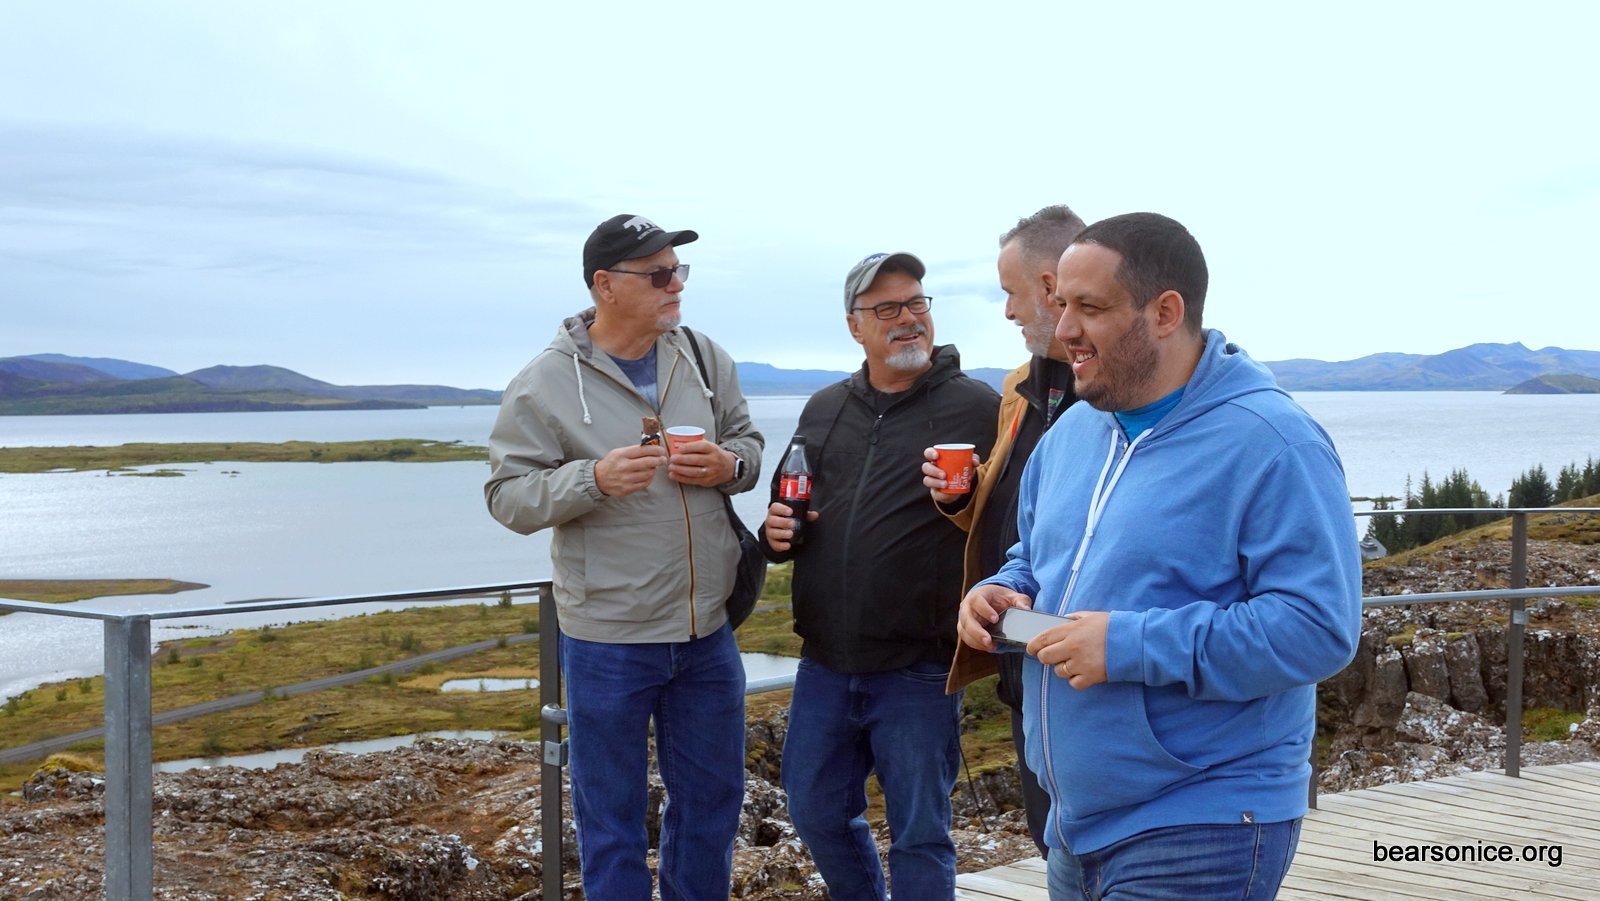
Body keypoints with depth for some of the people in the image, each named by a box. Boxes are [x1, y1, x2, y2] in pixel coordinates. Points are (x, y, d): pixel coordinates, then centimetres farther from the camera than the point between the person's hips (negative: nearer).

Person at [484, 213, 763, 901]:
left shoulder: (704, 357, 3)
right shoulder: (544, 385, -10)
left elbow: (748, 440, 13)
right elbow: (508, 496, -9)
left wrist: (730, 465, -10)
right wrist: (594, 479, -25)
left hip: (708, 630, 4)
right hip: (608, 643, -4)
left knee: (712, 802, 18)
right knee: (611, 819, 9)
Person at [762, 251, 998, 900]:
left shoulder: (978, 407, -7)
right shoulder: (823, 410, 10)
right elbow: (788, 512, 20)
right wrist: (775, 532, -1)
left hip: (918, 668, -5)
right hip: (825, 662, 6)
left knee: (918, 834, 7)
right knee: (815, 812, 18)